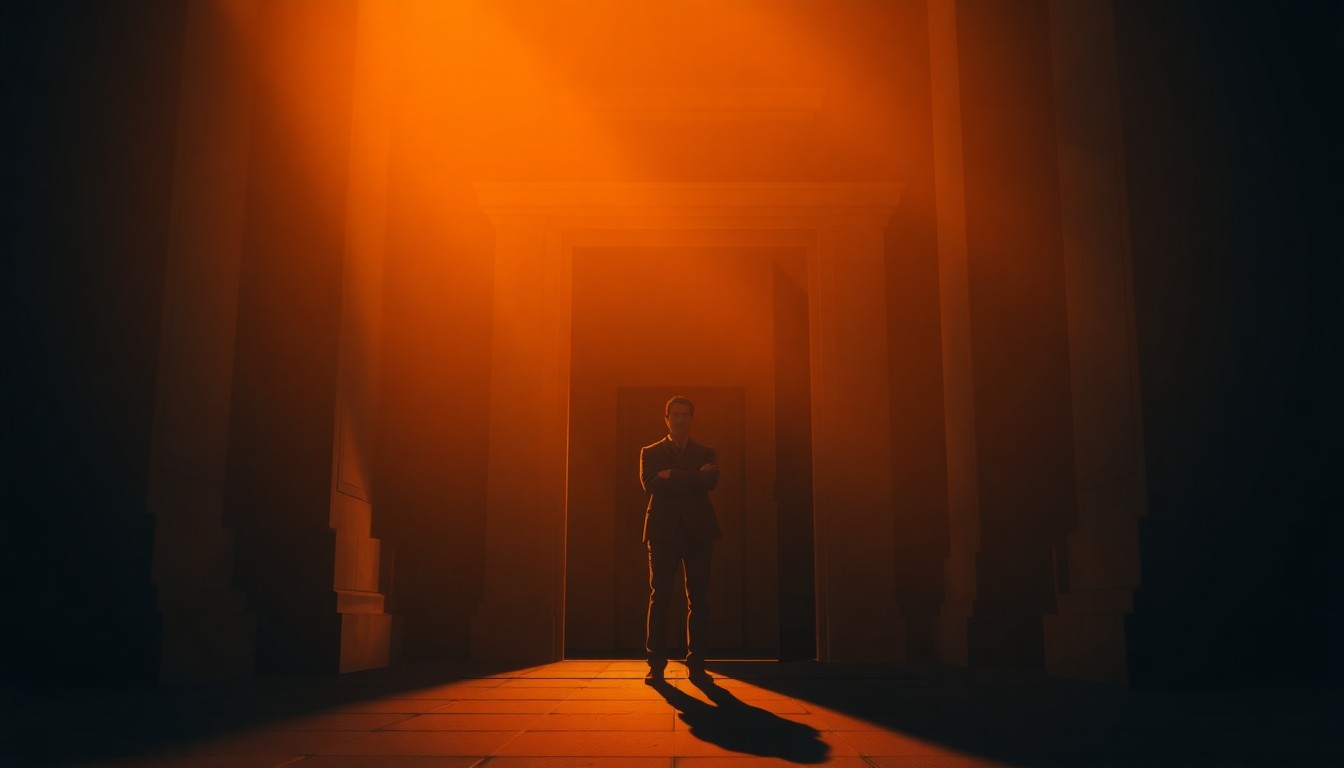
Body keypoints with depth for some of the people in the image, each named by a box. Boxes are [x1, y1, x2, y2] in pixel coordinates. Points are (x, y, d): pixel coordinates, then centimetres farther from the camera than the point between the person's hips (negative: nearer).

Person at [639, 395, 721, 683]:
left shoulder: (706, 453, 15)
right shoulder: (650, 452, 13)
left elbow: (711, 481, -5)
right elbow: (649, 484, -5)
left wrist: (672, 475, -9)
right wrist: (692, 480, -8)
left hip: (697, 530, 1)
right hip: (663, 530, -1)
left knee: (698, 599, -1)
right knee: (659, 597, -3)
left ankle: (696, 664, 3)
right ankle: (656, 665, 0)